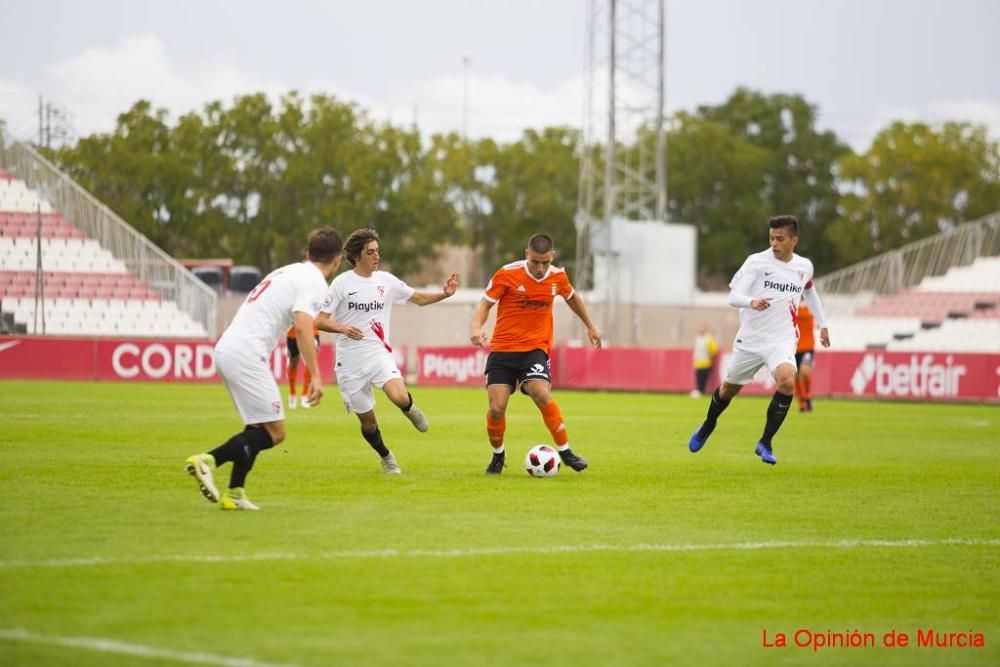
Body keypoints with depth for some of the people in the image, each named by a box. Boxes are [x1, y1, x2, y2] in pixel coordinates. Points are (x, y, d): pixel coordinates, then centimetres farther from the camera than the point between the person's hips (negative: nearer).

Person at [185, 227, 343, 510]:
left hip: (226, 349, 9)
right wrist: (316, 376, -21)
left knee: (259, 428, 18)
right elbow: (303, 327, -20)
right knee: (274, 432, -6)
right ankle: (207, 460, -17)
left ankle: (234, 494, 14)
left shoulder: (289, 272, 23)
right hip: (246, 356, -9)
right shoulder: (314, 282, -5)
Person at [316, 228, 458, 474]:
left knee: (400, 397, -27)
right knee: (367, 420, 5)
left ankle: (409, 409, 11)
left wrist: (444, 294, -3)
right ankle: (386, 457, 34)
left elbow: (419, 298, 15)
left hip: (379, 353, 1)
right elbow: (320, 321, -6)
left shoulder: (386, 280, 5)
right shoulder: (342, 283, -5)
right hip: (350, 361, -1)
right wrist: (342, 328, -25)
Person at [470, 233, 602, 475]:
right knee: (496, 408, -11)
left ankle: (565, 452, -11)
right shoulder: (507, 274, -9)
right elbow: (485, 303, -4)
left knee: (542, 396, -24)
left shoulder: (558, 276, 1)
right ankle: (498, 456, 16)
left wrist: (590, 326, 32)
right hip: (502, 349, -1)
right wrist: (477, 327, -23)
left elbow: (572, 297, 23)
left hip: (535, 348, 1)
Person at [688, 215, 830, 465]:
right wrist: (752, 302, -37)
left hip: (781, 341, 1)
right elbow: (733, 296, -16)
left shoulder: (804, 267, 4)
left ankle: (765, 443, -14)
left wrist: (822, 324, 29)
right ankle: (708, 427, 47)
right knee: (729, 388, 14)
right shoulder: (756, 262, -8)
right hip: (750, 339, -1)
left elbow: (809, 291, 27)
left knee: (787, 381, -27)